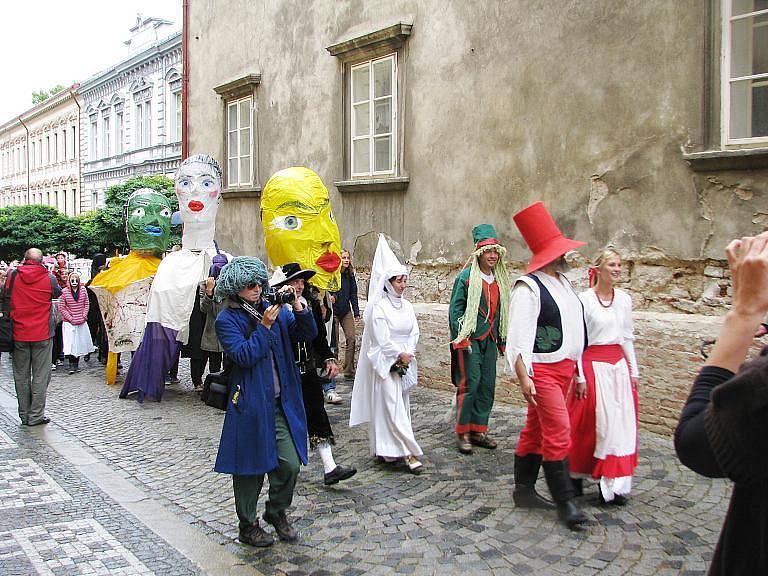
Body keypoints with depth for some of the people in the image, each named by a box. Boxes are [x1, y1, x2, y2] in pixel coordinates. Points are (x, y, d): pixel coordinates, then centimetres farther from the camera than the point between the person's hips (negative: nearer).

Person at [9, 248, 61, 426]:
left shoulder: (13, 276, -4)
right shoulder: (48, 279, -8)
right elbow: (58, 293, 10)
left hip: (19, 333, 2)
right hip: (42, 334, -2)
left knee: (21, 375, 12)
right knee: (40, 375, 4)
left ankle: (24, 415, 18)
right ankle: (36, 416, 6)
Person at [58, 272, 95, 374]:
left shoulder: (83, 291, 4)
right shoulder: (64, 292, -5)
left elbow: (86, 305, 9)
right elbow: (61, 308, -5)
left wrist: (84, 317, -3)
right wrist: (70, 318, -10)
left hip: (82, 322, 3)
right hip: (69, 322, -3)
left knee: (80, 342, 7)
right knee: (70, 343, -9)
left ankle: (76, 363, 19)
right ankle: (72, 365, -6)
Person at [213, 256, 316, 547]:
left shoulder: (273, 308, 8)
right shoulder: (227, 320, -7)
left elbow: (308, 333, 5)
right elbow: (244, 356, -19)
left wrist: (297, 306, -8)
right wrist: (265, 325, -21)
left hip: (282, 403, 4)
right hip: (250, 405, -4)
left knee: (290, 463, 4)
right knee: (250, 468, 8)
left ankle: (277, 512, 31)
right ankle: (248, 525, 29)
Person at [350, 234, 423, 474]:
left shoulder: (406, 306, 10)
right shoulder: (379, 307, -10)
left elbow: (414, 332, 7)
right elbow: (382, 339, -13)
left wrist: (408, 354, -6)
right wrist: (399, 355, -9)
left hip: (404, 362, 7)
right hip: (385, 364, -7)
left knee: (400, 406, 9)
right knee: (392, 407, -8)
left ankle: (387, 449, 18)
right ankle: (410, 453, -8)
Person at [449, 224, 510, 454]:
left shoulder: (500, 280, 13)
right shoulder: (466, 277, -7)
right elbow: (455, 309, -8)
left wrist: (502, 340, 16)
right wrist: (461, 338, -14)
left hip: (490, 340, 7)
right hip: (470, 340, -7)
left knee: (487, 386, 8)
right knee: (469, 384, -7)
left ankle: (479, 430, 18)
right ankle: (462, 433, 3)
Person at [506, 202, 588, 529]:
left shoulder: (563, 283, 14)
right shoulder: (529, 287, -14)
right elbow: (519, 335, -19)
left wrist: (578, 370, 19)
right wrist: (523, 377, -26)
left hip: (563, 367, 9)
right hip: (542, 370, -9)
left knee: (535, 429, 15)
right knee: (559, 431, -10)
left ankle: (524, 490, 25)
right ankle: (564, 501, 0)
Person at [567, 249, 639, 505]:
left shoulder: (624, 299, 8)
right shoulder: (585, 299, -9)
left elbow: (627, 337, 15)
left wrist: (633, 370, 14)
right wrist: (580, 376, -11)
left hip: (619, 365, 6)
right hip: (593, 365, -6)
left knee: (620, 423, 5)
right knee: (590, 423, 0)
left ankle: (612, 483, 16)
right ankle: (576, 474, 19)